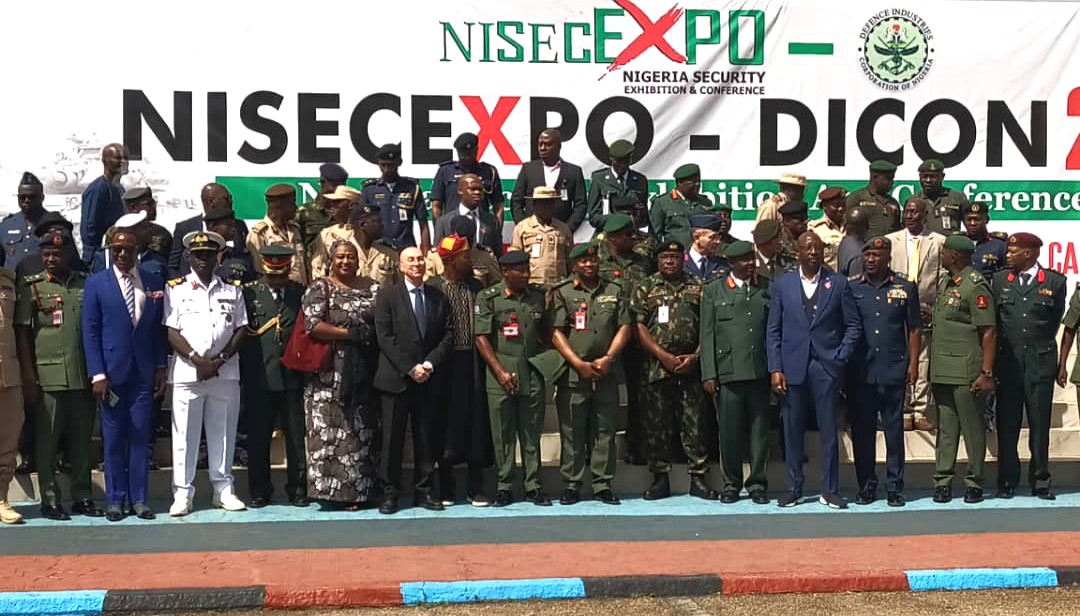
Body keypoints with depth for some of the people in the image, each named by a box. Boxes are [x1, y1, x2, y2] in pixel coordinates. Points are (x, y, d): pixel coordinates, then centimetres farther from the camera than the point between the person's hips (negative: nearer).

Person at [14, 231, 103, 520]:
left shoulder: (86, 284, 10)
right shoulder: (32, 287, 2)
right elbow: (22, 332, -1)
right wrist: (28, 376, -7)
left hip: (82, 377, 3)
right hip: (48, 377, -3)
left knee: (82, 441, 7)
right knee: (46, 442, 1)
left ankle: (82, 497, 15)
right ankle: (50, 501, 8)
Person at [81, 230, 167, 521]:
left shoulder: (154, 283, 8)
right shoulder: (96, 283, 1)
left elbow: (159, 329, 9)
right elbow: (90, 332, -2)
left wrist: (161, 368, 3)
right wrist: (97, 374, -8)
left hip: (143, 374, 2)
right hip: (111, 373, -2)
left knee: (140, 437, 3)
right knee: (113, 439, 3)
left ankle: (138, 499, 10)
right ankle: (115, 499, 11)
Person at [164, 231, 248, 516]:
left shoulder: (232, 291, 13)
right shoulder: (175, 289, 6)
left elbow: (241, 329, 6)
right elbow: (171, 332, -1)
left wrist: (220, 359, -7)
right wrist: (197, 360, -12)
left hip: (226, 373, 2)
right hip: (187, 373, -2)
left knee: (223, 433, 6)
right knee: (184, 434, -1)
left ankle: (224, 489, 14)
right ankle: (182, 493, 3)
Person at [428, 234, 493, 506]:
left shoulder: (477, 286, 8)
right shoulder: (432, 288, -3)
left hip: (474, 363, 3)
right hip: (447, 364, -3)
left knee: (476, 422, 4)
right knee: (448, 424, 3)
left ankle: (475, 488, 13)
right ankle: (446, 488, 15)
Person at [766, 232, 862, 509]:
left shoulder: (838, 283, 4)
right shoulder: (782, 284, 6)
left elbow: (854, 325, 7)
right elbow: (773, 331, 5)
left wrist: (841, 357, -4)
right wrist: (775, 369, -2)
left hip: (826, 367, -1)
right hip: (793, 368, 1)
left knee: (828, 431, 1)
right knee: (792, 431, 4)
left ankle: (830, 490, 9)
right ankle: (794, 489, 14)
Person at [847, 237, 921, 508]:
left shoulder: (905, 288, 6)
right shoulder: (851, 287, 6)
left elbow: (914, 329, 8)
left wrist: (913, 364, 1)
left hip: (894, 371, -1)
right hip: (860, 372, 1)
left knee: (894, 430, 3)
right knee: (861, 431, 5)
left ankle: (895, 487, 10)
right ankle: (866, 486, 15)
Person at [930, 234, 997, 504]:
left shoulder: (975, 285, -11)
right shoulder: (947, 283, 15)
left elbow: (989, 332, -14)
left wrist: (986, 373, -18)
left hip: (966, 374, -8)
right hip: (942, 371, 8)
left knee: (973, 428, 1)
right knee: (945, 428, 9)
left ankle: (974, 483, 10)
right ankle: (943, 481, 13)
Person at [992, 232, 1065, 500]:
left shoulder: (1054, 282, 1)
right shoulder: (999, 280, 9)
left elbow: (1055, 320, 9)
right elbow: (994, 321, 12)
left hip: (1040, 363, -2)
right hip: (1007, 362, 2)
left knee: (1040, 425, 2)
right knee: (1007, 425, 4)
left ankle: (1040, 481, 11)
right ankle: (1007, 481, 11)